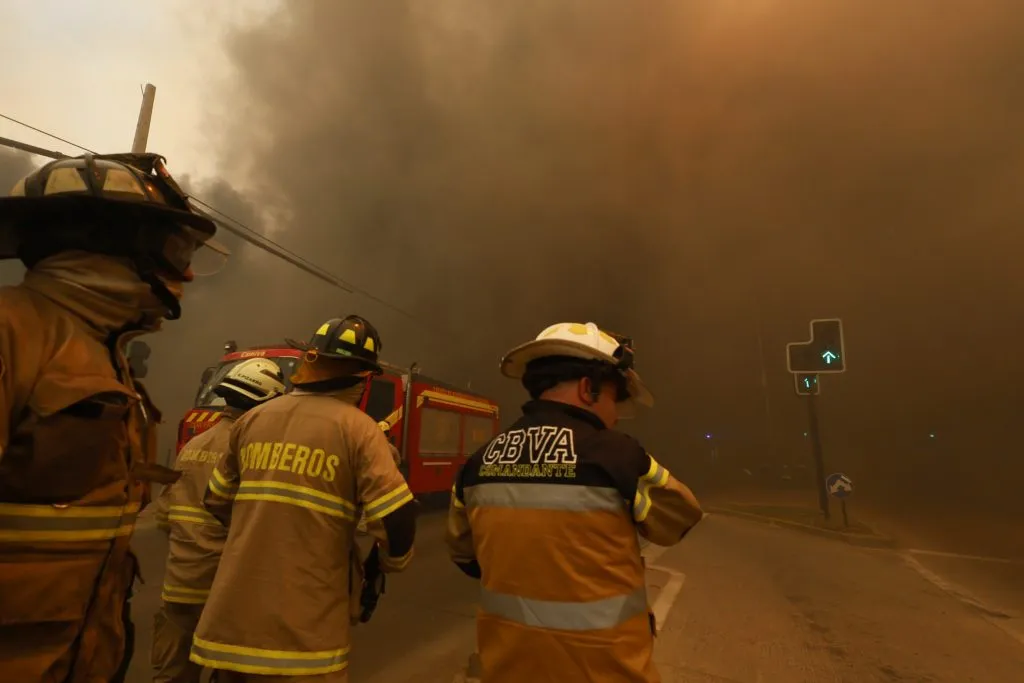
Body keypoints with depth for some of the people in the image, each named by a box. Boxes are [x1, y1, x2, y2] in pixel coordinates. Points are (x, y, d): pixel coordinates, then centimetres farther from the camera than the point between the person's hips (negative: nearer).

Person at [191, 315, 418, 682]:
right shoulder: (357, 428, -12)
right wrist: (388, 562, 4)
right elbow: (396, 519, -18)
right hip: (304, 630, -4)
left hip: (231, 617, 5)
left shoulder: (252, 420, 4)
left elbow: (217, 502, 15)